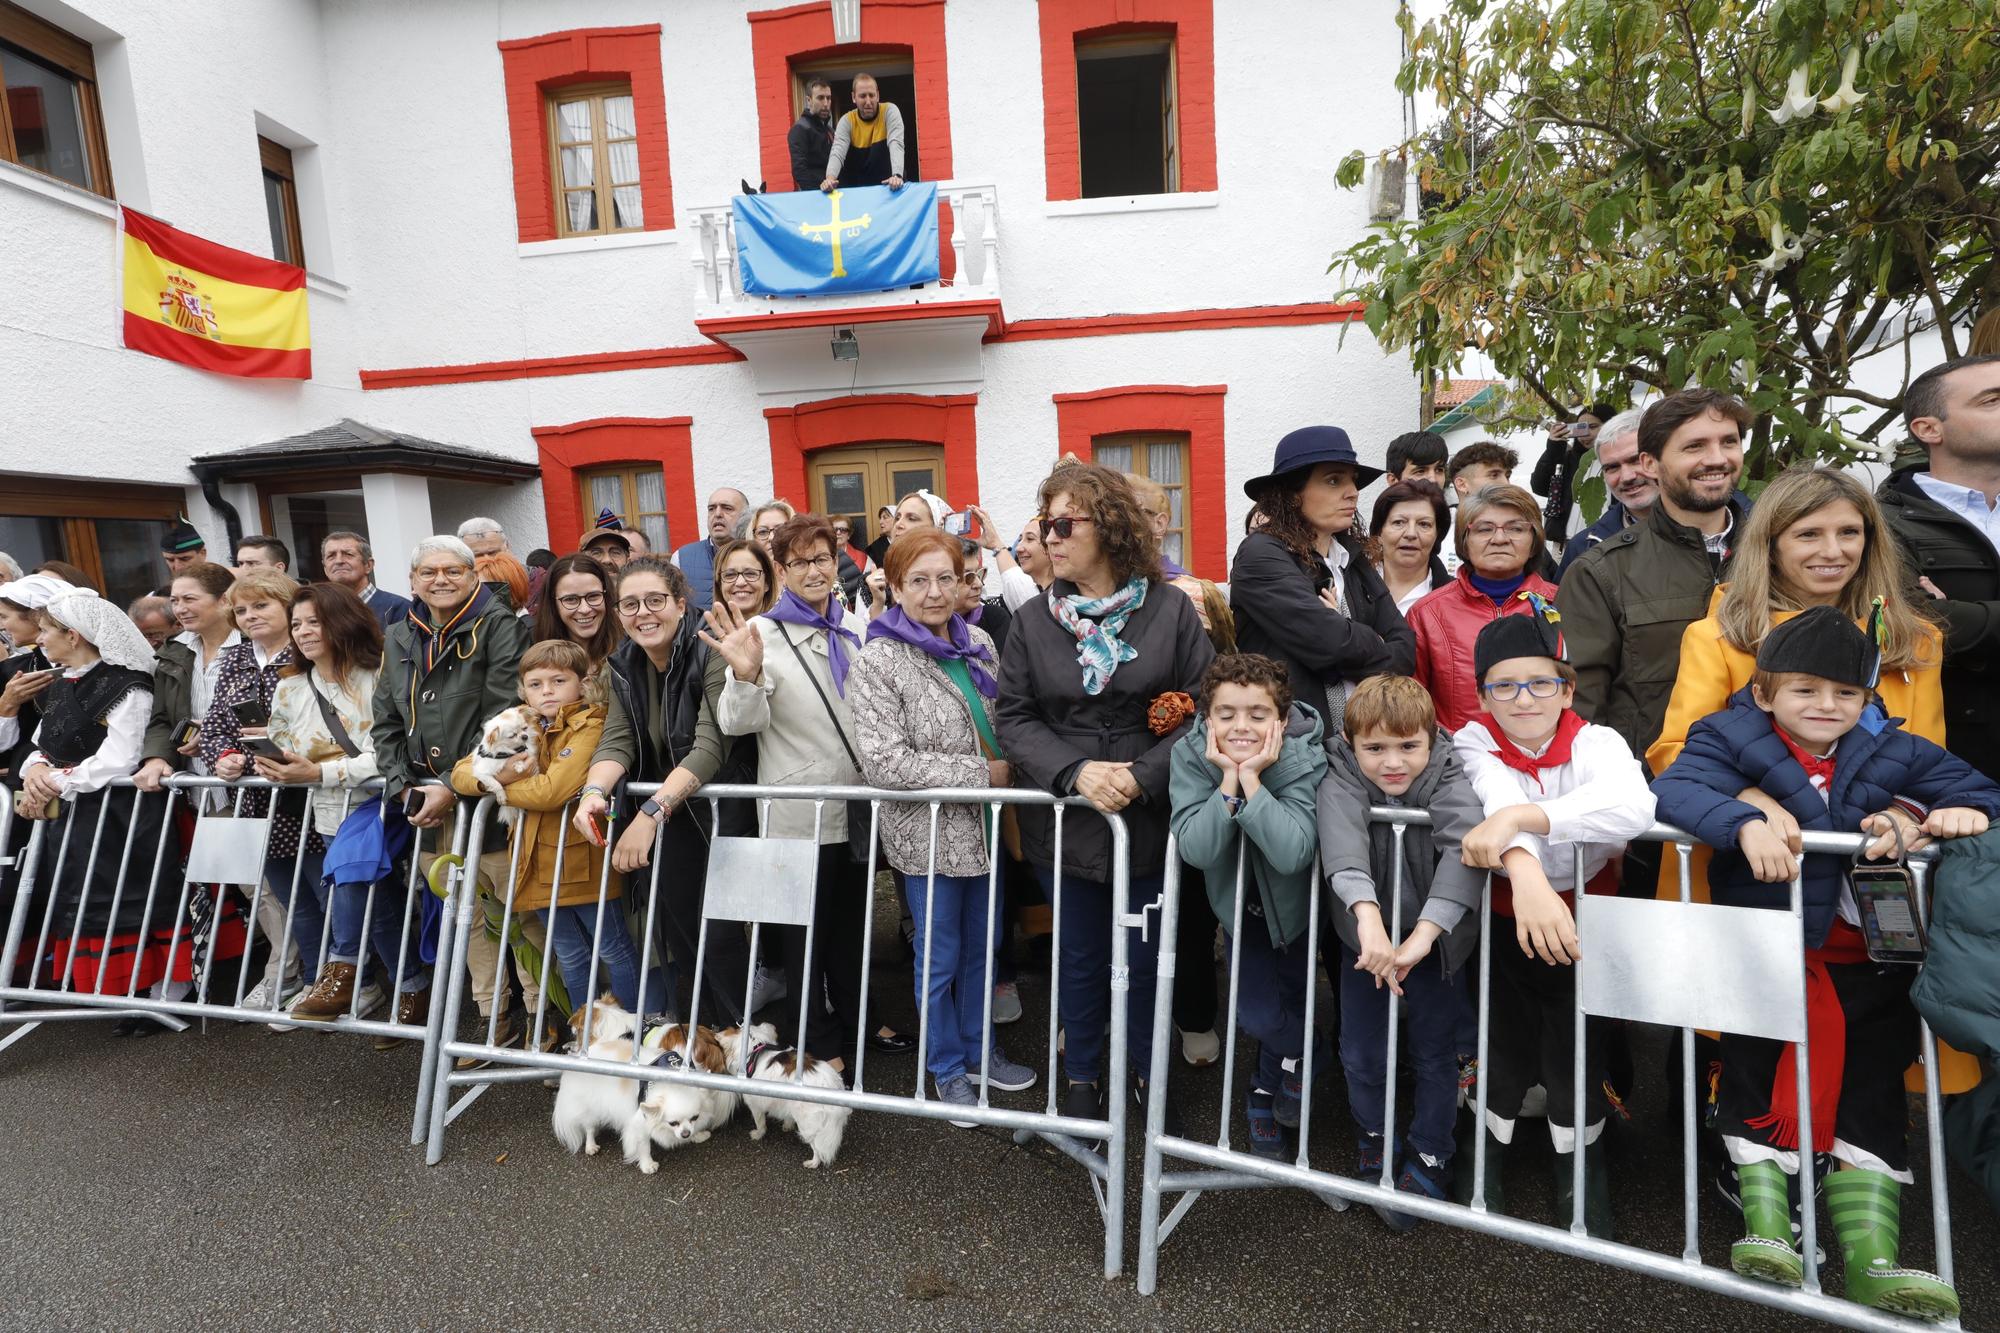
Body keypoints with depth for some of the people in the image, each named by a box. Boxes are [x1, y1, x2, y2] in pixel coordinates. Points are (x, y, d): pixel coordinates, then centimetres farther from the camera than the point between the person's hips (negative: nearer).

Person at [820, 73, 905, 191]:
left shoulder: (889, 111, -9)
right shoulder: (847, 121, -6)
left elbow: (895, 144, -24)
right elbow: (838, 152, -20)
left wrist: (897, 175, -44)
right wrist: (830, 178, -42)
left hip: (887, 186, 0)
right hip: (857, 187, 0)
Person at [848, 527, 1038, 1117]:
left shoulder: (978, 642, 2)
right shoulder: (877, 663, -16)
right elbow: (884, 762, -23)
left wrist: (1011, 772, -4)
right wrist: (980, 773, -20)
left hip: (985, 826, 6)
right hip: (929, 834, -5)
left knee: (983, 946, 20)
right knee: (940, 956, 12)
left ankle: (981, 1050, 42)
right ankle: (949, 1068, 34)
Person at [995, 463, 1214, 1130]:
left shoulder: (1170, 611, -5)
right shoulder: (1032, 621, 0)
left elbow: (1204, 706, -8)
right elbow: (1013, 717, -2)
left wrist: (1144, 776, -19)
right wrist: (1074, 771, -17)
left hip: (1152, 819, -1)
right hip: (1066, 820, 1)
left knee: (1147, 955, 16)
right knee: (1081, 956, 16)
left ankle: (1145, 1065, 42)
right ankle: (1081, 1071, 40)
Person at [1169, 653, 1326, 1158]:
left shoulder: (1303, 759, -30)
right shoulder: (1190, 754, -25)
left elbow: (1293, 854, -41)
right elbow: (1197, 850, -33)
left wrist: (1252, 779, -44)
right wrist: (1229, 779, -41)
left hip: (1298, 905, -1)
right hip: (1239, 903, 1)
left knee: (1297, 1001, 14)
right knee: (1258, 1015, 2)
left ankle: (1266, 1094, 45)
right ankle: (1306, 1053, 38)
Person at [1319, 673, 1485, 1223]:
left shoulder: (1448, 779, -19)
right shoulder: (1341, 779, -18)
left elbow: (1466, 849, -34)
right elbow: (1343, 843, -36)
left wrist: (1422, 934, -45)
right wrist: (1368, 915, -53)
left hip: (1434, 942, -1)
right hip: (1365, 940, 1)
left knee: (1435, 1054, 13)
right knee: (1362, 1055, 12)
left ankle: (1430, 1157, 36)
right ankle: (1377, 1136, 40)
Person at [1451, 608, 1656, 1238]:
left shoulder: (1596, 742, -12)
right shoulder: (1474, 742, -10)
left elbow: (1633, 804, -35)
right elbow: (1499, 802, -31)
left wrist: (1520, 816, -45)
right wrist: (1527, 877, -48)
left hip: (1580, 920, 0)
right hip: (1504, 919, 0)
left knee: (1578, 1048, 4)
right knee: (1504, 1045, 7)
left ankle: (1579, 1170, 32)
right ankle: (1488, 1149, 35)